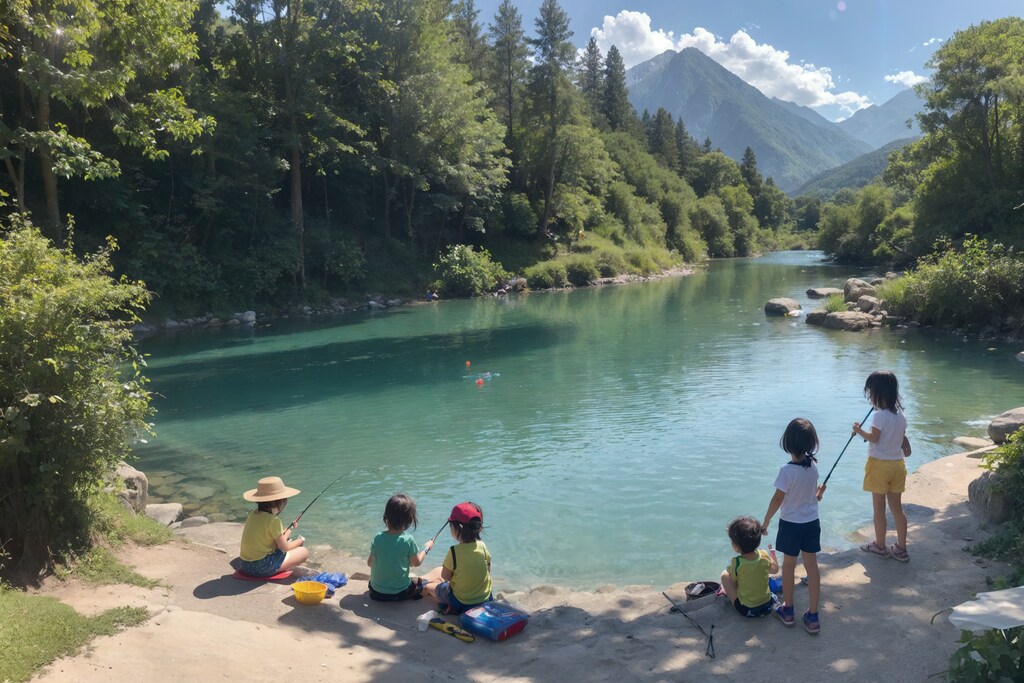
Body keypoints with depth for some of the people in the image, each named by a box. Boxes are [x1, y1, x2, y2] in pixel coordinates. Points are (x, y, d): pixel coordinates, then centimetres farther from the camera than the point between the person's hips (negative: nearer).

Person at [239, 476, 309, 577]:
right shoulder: (273, 520, -18)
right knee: (304, 552, 2)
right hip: (262, 567, -8)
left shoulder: (253, 514, 5)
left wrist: (286, 532, 16)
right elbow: (284, 548, -10)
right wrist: (300, 541, 7)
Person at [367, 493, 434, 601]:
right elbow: (416, 563, -3)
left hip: (376, 592, 3)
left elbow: (370, 563, 2)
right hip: (399, 593, -2)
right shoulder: (408, 540, -18)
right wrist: (426, 548, 13)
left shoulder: (378, 538, -10)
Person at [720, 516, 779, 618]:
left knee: (725, 575, 3)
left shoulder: (737, 563, -25)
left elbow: (733, 578, -5)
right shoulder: (764, 556, -14)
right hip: (768, 605, 5)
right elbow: (775, 569, 7)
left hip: (747, 610, -5)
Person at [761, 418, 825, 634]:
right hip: (812, 522, 5)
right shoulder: (813, 466, -7)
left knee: (789, 565, 12)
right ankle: (812, 616, 15)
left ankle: (787, 610, 27)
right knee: (812, 565, 10)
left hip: (791, 524, -4)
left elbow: (777, 500, -19)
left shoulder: (787, 470, -25)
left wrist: (765, 523, -7)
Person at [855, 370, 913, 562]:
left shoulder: (880, 415, -17)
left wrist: (859, 431, -5)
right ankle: (901, 549, 17)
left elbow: (874, 438, -20)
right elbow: (903, 438, 14)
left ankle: (880, 545, 17)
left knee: (879, 508, 6)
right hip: (897, 464, 7)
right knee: (896, 507, 12)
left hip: (879, 464, -7)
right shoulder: (900, 415, 5)